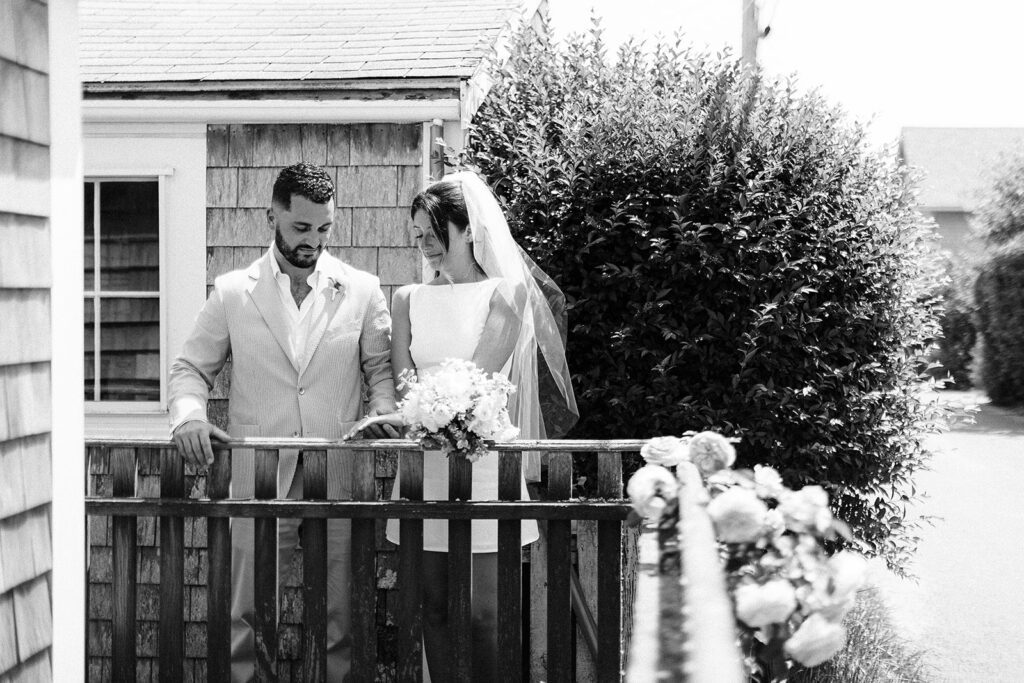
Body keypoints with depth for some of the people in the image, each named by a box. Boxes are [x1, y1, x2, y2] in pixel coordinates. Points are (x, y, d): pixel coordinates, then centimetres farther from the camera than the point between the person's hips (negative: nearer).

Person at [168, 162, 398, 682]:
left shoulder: (362, 290, 5)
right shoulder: (231, 292, 4)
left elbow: (381, 366, 11)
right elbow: (191, 368, 9)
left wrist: (384, 411, -9)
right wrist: (189, 415, -12)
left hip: (340, 480, 0)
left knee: (339, 613, 4)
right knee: (246, 610, 2)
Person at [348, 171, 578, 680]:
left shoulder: (507, 293, 1)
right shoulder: (408, 299, 12)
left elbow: (479, 376, -10)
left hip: (483, 461, -3)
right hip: (424, 465, 4)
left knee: (483, 611, -5)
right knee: (434, 606, 5)